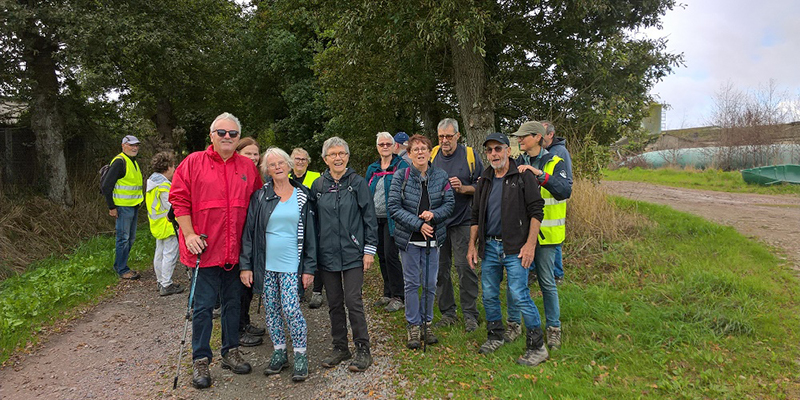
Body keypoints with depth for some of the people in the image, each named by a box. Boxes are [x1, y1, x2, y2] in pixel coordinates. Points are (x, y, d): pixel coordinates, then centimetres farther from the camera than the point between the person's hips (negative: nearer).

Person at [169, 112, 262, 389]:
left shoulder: (248, 167, 7)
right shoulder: (193, 162, -3)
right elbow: (178, 199, -4)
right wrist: (189, 234, -11)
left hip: (236, 250, 4)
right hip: (205, 249, -3)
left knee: (233, 303, 15)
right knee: (203, 306, 5)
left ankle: (230, 352, 31)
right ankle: (201, 361, 19)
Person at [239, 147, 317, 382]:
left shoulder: (302, 196, 2)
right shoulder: (260, 196, 3)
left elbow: (310, 233, 3)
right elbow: (249, 232, 3)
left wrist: (309, 268, -1)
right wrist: (245, 265, -3)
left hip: (291, 264, -2)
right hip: (265, 264, 2)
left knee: (291, 308, -9)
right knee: (271, 309, 9)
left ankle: (301, 356, 7)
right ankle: (279, 353, 25)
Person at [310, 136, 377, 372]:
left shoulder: (358, 183, -2)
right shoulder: (318, 186, 6)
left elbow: (369, 217, -2)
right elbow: (313, 219, 11)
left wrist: (369, 249, -5)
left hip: (353, 253, -3)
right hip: (327, 254, 4)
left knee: (353, 301, -5)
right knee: (334, 303, 11)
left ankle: (363, 351, 8)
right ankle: (340, 348, 24)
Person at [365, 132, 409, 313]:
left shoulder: (401, 166, -3)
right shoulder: (372, 169, 14)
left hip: (392, 218, -6)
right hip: (376, 218, 6)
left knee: (390, 254, -10)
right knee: (382, 256, 11)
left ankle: (398, 297, 1)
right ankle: (388, 293, 23)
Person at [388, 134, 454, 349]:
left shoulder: (440, 176, 3)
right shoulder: (401, 176, -4)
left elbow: (450, 203, 4)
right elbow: (394, 207, -9)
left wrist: (434, 214, -16)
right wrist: (419, 224, -16)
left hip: (433, 237, 2)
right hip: (409, 237, -2)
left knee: (430, 284, 8)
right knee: (412, 283, 4)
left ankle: (426, 323, 25)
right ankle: (413, 326, 18)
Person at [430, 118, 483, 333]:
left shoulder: (470, 155, 0)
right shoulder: (432, 155, 8)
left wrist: (463, 188, -14)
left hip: (462, 221, -3)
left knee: (465, 267, -3)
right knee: (440, 268, 7)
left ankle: (470, 314, 10)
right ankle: (448, 312, 21)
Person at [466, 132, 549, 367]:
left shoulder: (523, 176, -4)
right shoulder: (485, 180, 13)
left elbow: (536, 211, -8)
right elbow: (476, 216, 17)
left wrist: (530, 244, -15)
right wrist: (472, 245, 12)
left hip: (515, 248, -6)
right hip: (489, 246, 6)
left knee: (520, 296, -9)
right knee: (489, 296, 11)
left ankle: (537, 347, 4)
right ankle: (495, 337, 30)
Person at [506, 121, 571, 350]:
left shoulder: (554, 163, -3)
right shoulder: (517, 164, 10)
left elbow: (565, 191, -19)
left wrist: (539, 173, -28)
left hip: (545, 233, -3)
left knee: (547, 282, 5)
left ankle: (553, 328, 21)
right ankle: (513, 324, 22)